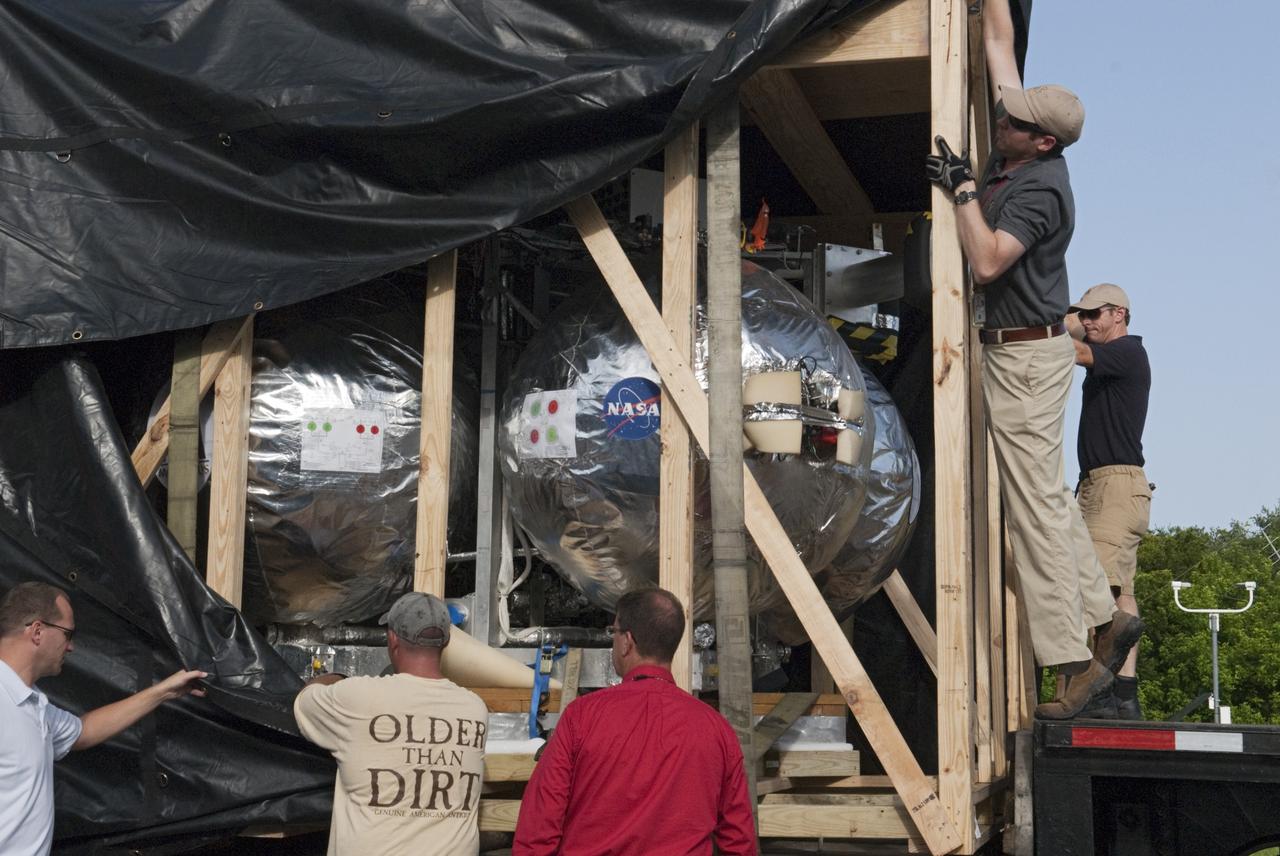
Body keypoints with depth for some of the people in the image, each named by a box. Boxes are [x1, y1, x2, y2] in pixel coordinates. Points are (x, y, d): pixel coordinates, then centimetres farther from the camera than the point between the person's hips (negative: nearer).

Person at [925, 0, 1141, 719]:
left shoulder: (1038, 188, -20)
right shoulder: (1015, 151, 5)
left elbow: (987, 262, -28)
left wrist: (963, 189, -21)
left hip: (1027, 354, -10)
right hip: (1014, 348, 10)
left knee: (1037, 507, -8)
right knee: (1049, 495, 14)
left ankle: (1075, 660, -5)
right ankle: (1105, 616, 19)